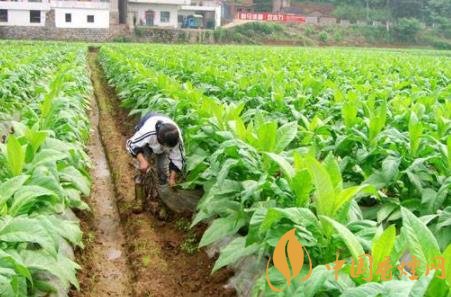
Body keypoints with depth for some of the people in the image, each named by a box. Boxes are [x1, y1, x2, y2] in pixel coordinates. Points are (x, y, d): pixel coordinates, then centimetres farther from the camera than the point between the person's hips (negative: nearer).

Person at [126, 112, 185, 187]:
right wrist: (142, 161, -49)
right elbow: (131, 144, -35)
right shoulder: (147, 131, -49)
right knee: (143, 168, -12)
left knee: (163, 167, -4)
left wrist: (172, 178, -33)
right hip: (145, 142, -1)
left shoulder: (176, 138, -39)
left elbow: (177, 159, -25)